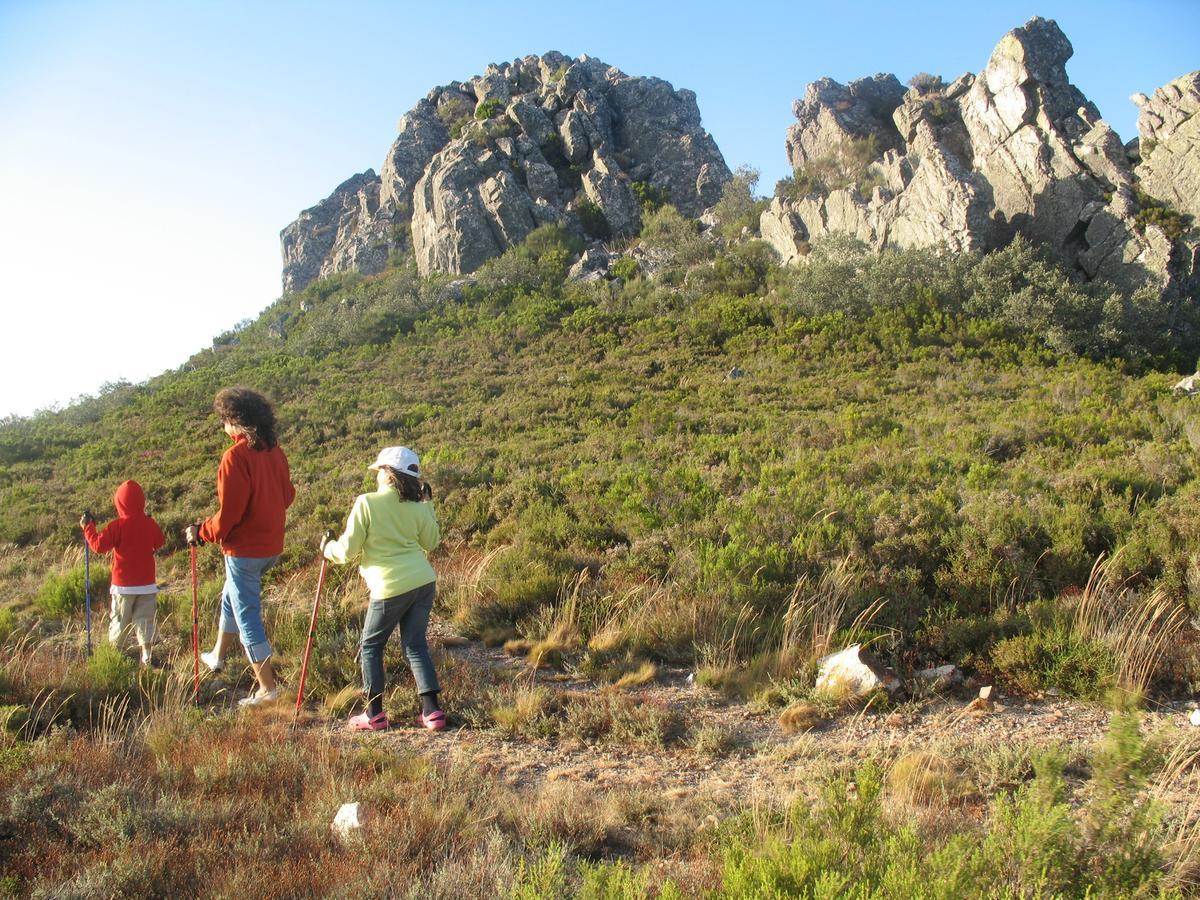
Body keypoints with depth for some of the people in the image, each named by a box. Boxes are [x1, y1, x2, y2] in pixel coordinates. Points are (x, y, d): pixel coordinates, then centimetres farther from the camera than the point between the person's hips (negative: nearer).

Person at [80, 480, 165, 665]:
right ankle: (146, 657, -1)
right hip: (147, 583, 2)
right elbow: (159, 543, 13)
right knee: (145, 619, 5)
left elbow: (99, 545, -13)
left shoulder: (117, 526, -13)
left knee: (120, 619, 13)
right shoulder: (150, 524, -2)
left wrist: (87, 527, -1)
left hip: (123, 584, -2)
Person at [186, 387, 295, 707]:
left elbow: (228, 513, -21)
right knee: (232, 598, 28)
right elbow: (287, 495, 12)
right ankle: (218, 656, 47)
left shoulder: (236, 456, -21)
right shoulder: (275, 452, 2)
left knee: (247, 615, 2)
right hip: (272, 545, 8)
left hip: (244, 548, -8)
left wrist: (201, 532, -5)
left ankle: (267, 688, 8)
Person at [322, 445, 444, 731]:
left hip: (391, 588, -5)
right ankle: (432, 711, 10)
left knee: (371, 646, 14)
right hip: (424, 582, 5)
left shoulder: (366, 503, -9)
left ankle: (374, 714, 16)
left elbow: (347, 551, -6)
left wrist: (328, 549, 16)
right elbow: (431, 542, 20)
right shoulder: (416, 506, 4)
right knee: (416, 645, 14)